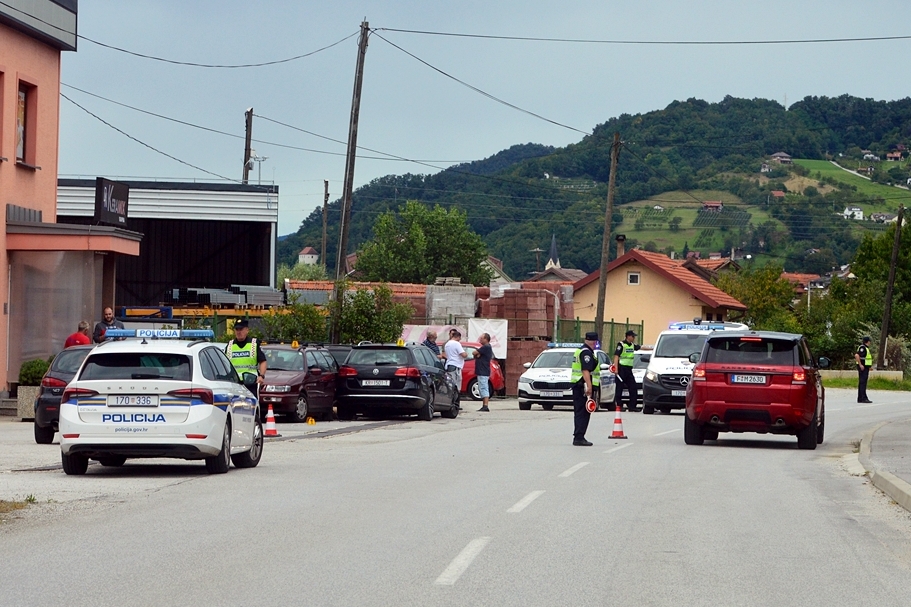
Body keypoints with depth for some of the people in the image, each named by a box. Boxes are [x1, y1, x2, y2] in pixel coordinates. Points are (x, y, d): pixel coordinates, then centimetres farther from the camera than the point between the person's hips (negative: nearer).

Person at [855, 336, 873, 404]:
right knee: (863, 382, -12)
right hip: (863, 367, -10)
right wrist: (860, 365, -25)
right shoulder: (862, 348, -14)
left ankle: (860, 398, 11)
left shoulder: (866, 348, 18)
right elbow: (857, 355, -26)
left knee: (862, 383, 9)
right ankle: (863, 398, -15)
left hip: (865, 367, 10)